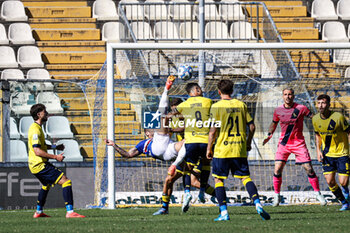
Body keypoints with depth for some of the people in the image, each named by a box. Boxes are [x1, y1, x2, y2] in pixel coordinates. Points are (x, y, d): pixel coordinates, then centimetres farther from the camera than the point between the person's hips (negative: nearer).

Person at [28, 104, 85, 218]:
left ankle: (39, 212, 44)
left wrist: (54, 147, 25)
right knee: (66, 182, -15)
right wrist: (55, 157, -23)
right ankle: (70, 211, -22)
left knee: (46, 185, 34)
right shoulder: (36, 129, -19)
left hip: (35, 165, 11)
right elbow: (37, 151, -26)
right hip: (40, 165, -11)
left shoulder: (35, 127, 14)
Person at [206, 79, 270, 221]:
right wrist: (248, 143, 21)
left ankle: (224, 212, -1)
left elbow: (213, 129, -10)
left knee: (218, 179, 7)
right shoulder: (241, 105, 6)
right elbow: (252, 126, 6)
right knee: (245, 177, 7)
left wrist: (209, 148, 1)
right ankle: (257, 204, -12)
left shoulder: (217, 107, -5)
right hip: (240, 150, 3)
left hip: (222, 150, -3)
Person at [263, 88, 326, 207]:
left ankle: (318, 194, 9)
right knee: (277, 169, -10)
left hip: (298, 143, -2)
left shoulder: (301, 108, -6)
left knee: (308, 168, -5)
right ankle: (277, 195, 5)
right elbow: (274, 123, 19)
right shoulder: (278, 110, 2)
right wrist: (269, 135, 6)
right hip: (284, 143, 2)